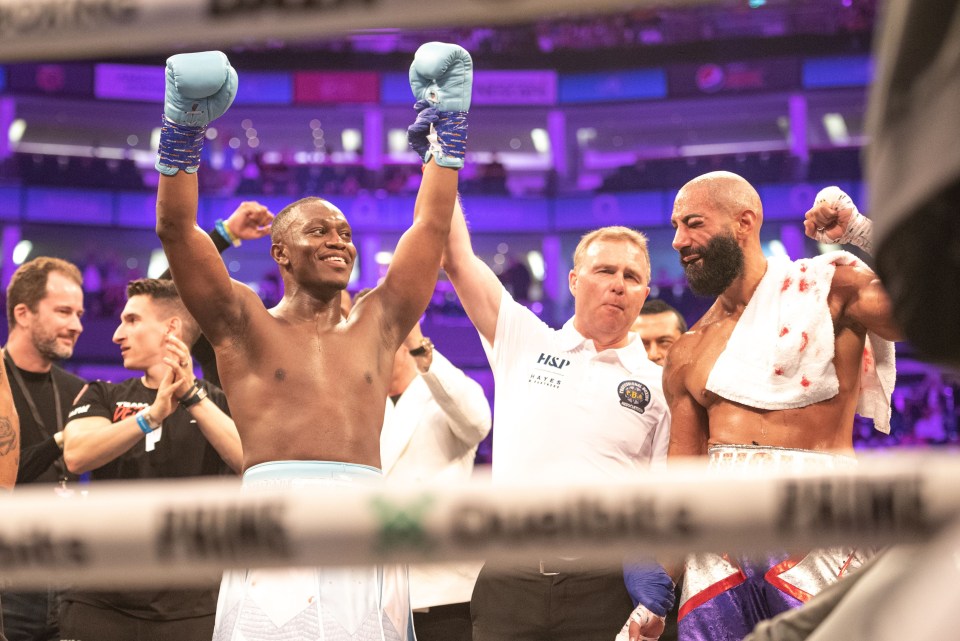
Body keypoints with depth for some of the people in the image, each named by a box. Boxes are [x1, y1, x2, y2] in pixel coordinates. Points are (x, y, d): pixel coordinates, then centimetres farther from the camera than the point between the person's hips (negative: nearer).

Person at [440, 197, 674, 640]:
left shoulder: (659, 387, 8)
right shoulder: (523, 342, 11)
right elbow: (456, 257, 7)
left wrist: (657, 571, -11)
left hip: (608, 590, -1)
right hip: (508, 583, 1)